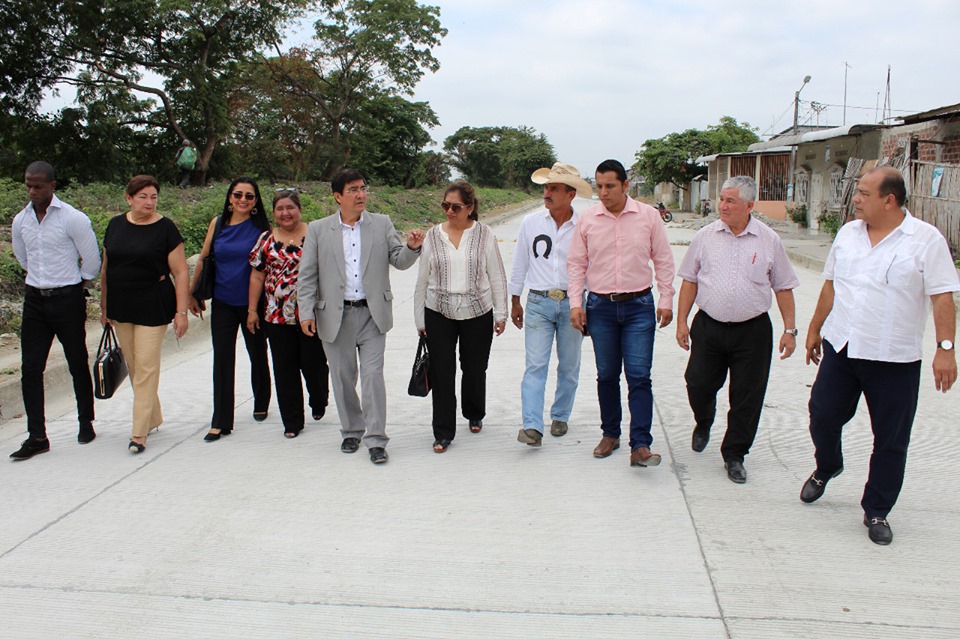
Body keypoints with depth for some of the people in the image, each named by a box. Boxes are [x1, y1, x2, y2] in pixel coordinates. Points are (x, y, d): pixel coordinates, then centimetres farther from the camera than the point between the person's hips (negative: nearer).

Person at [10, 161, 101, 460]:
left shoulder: (73, 219, -11)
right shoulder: (20, 221, 5)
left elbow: (92, 261, -4)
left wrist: (74, 286, 6)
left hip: (68, 299, -4)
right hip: (34, 300, 4)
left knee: (78, 365, 7)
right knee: (30, 369, 0)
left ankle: (86, 423, 24)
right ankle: (37, 436, 5)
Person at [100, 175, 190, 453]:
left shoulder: (165, 228, -7)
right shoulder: (116, 225, 7)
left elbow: (181, 272, -9)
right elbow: (105, 269, 14)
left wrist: (181, 311, -14)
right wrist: (104, 307, 15)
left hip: (153, 308, -5)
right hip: (121, 308, 5)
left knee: (146, 367, -6)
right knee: (133, 367, 13)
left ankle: (140, 433, 0)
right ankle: (153, 418, 29)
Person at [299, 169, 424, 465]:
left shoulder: (382, 224, 5)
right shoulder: (318, 230, 3)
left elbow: (399, 261, 0)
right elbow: (307, 275, 3)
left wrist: (412, 247, -21)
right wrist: (306, 312, -5)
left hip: (372, 314, -1)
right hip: (335, 316, 1)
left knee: (373, 376, -5)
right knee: (343, 378, 11)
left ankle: (376, 439, 3)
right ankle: (351, 431, 29)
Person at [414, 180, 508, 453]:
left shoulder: (483, 234, -3)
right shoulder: (433, 236, 1)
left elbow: (497, 276, 1)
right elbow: (423, 279, 7)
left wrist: (501, 313, 1)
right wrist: (419, 317, 8)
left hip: (477, 313, -1)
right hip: (439, 314, 1)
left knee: (475, 369, 13)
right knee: (441, 373, 0)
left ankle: (474, 415, 39)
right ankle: (443, 433, 9)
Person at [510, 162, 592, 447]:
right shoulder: (530, 222, 0)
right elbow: (520, 264, 9)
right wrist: (515, 301, 11)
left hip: (572, 303, 0)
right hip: (538, 303, 0)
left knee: (569, 367, 11)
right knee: (535, 366, -9)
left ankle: (560, 416, 28)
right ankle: (532, 427, -12)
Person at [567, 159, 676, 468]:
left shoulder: (648, 215, -2)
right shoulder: (587, 219, 1)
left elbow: (663, 260, 4)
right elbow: (576, 264, 6)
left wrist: (666, 300, 1)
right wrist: (576, 303, -1)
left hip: (639, 306, -1)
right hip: (600, 306, 2)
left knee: (639, 376, -6)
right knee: (607, 375, 11)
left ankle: (640, 446, -4)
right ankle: (610, 434, 27)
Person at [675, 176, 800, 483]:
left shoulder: (769, 240, 0)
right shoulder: (705, 236, 2)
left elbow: (783, 288, 5)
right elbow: (690, 281, 7)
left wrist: (790, 330, 1)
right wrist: (681, 322, 3)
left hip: (752, 331, -1)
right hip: (708, 327, 1)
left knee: (747, 398, 4)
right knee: (698, 385, 5)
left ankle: (734, 455, 21)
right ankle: (703, 423, 39)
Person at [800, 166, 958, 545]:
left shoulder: (926, 240, -8)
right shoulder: (848, 233, 7)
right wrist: (815, 330, 18)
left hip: (895, 360, -4)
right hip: (840, 348, 4)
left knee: (890, 440, 6)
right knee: (823, 415, 10)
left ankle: (877, 512, 22)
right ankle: (826, 468, 41)